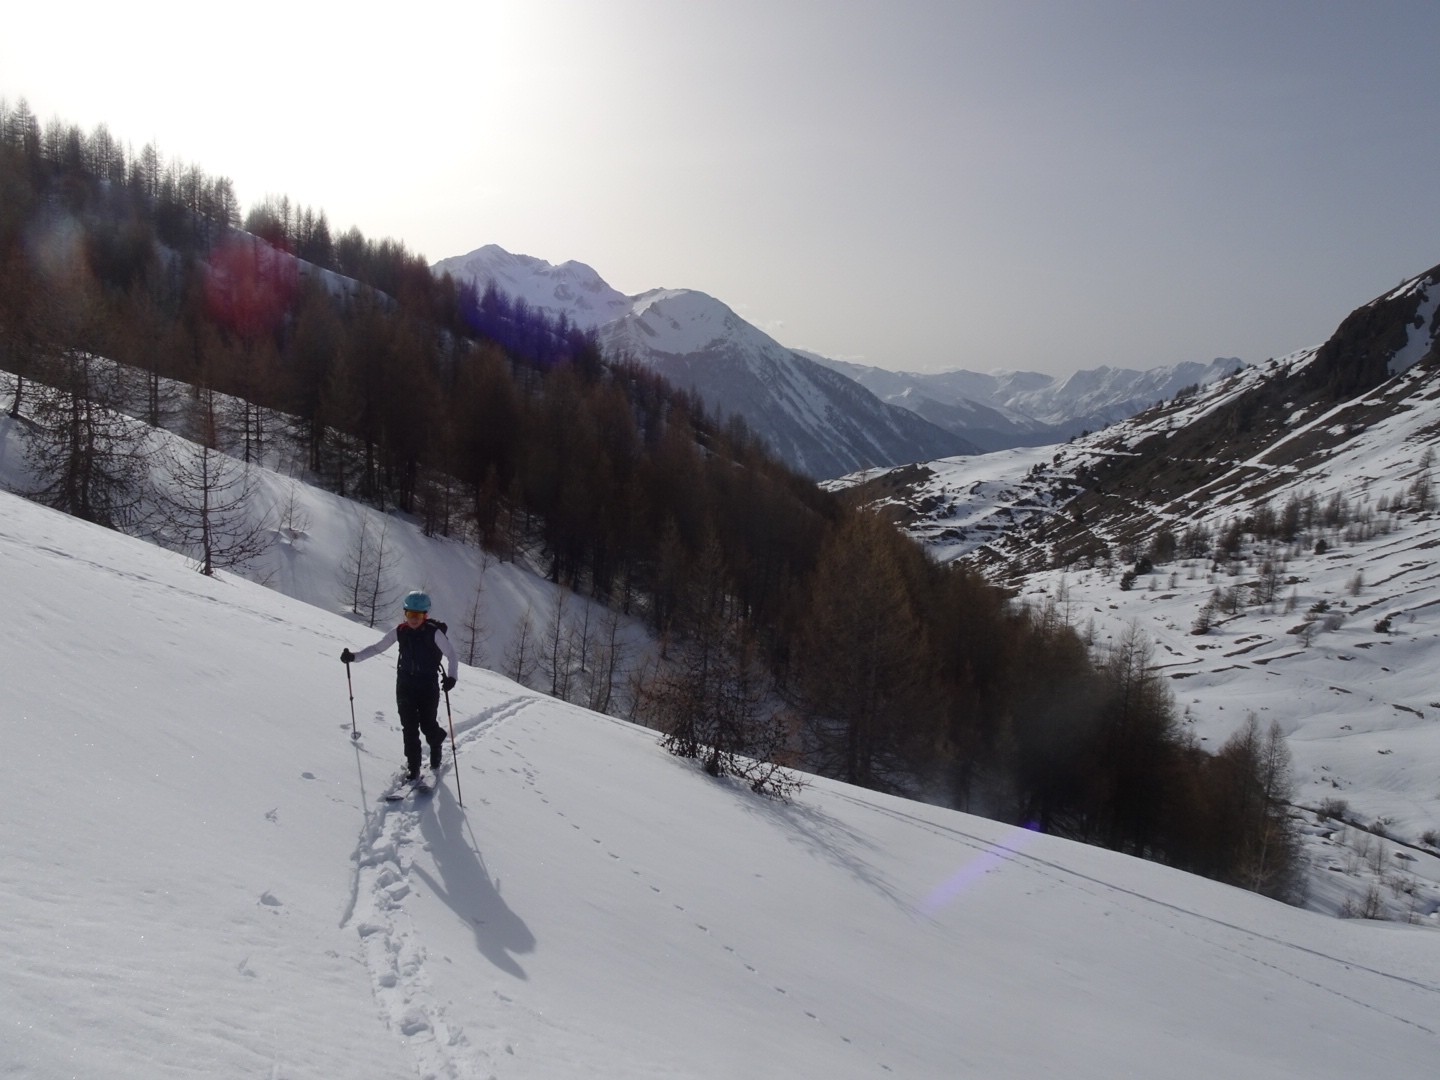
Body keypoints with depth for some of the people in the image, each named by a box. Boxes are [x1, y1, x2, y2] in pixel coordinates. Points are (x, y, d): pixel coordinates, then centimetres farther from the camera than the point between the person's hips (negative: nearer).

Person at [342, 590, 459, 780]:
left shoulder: (434, 633, -13)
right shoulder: (400, 632, -3)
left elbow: (452, 655, -12)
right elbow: (377, 647, 4)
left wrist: (451, 677, -29)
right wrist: (354, 657, -7)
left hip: (428, 686, -3)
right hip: (405, 684, 3)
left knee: (427, 725, 1)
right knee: (409, 727, -1)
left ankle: (437, 745, 35)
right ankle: (413, 766, 12)